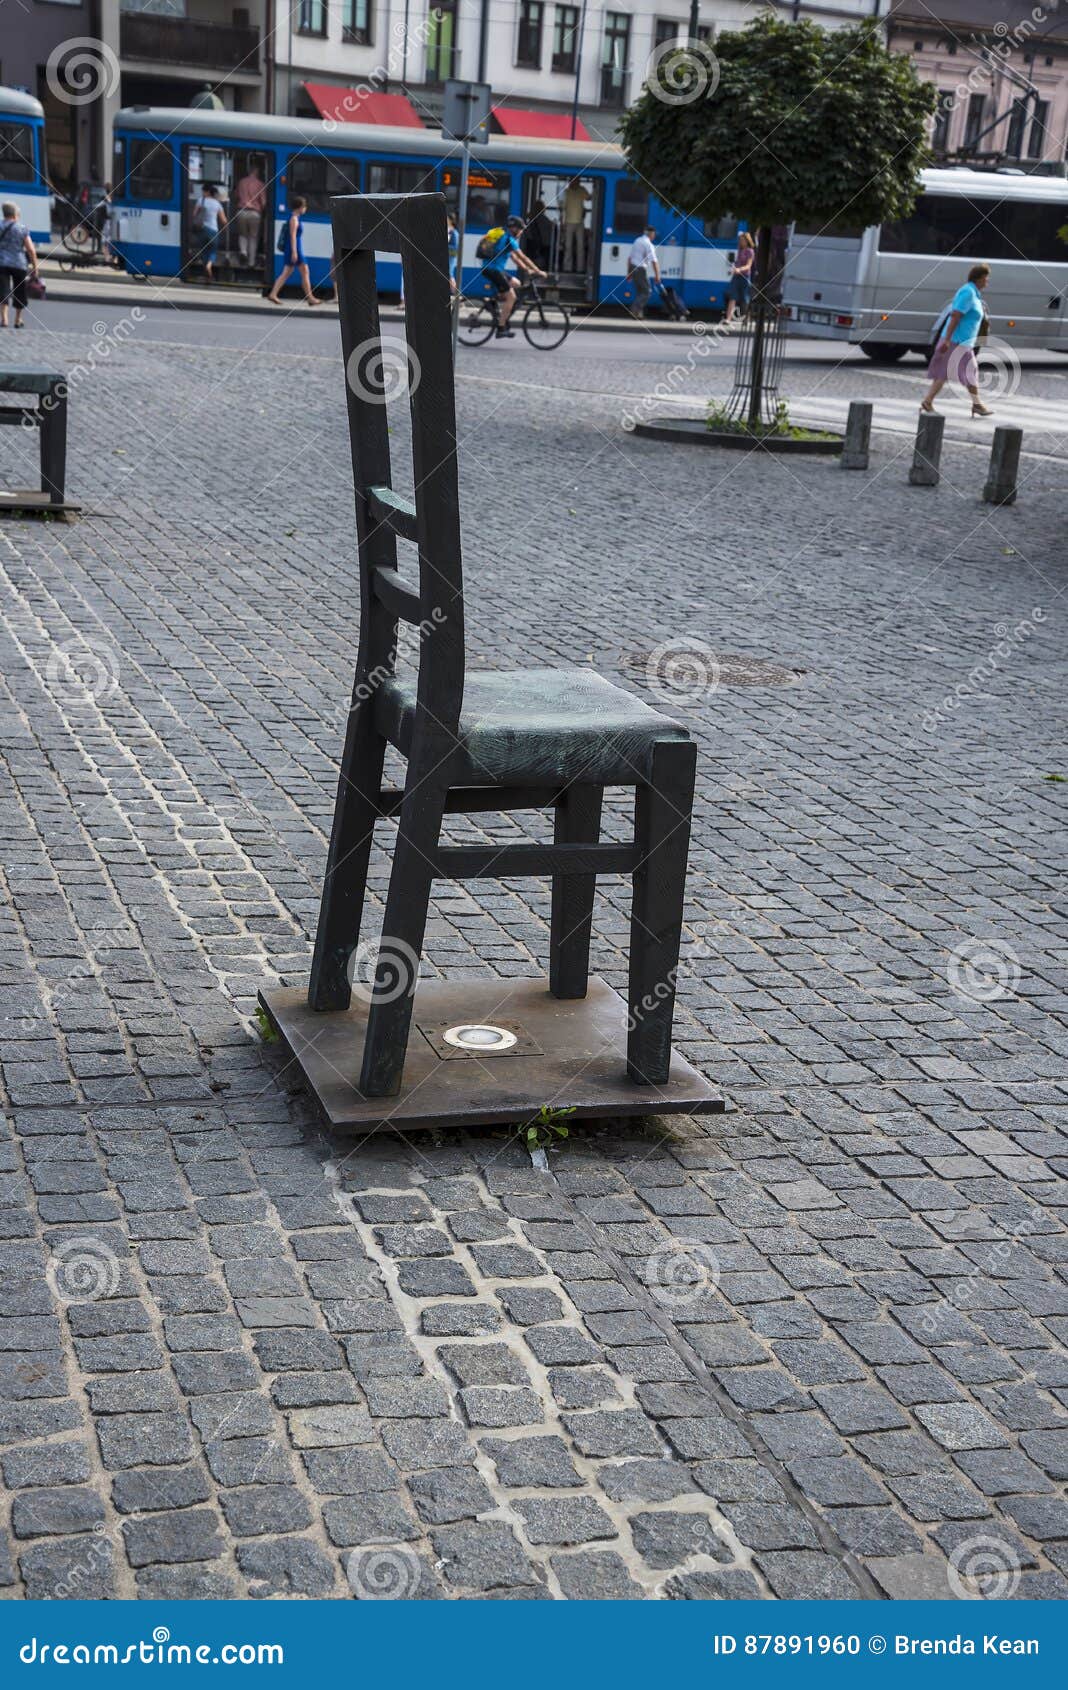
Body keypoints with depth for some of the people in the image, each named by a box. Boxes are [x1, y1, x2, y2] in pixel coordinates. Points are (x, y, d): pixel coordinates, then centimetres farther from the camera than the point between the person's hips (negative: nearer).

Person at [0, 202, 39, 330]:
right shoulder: (22, 228, 0)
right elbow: (31, 250, -3)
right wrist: (35, 266, 4)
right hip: (19, 264, 0)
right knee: (19, 292, 16)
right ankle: (18, 320, 26)